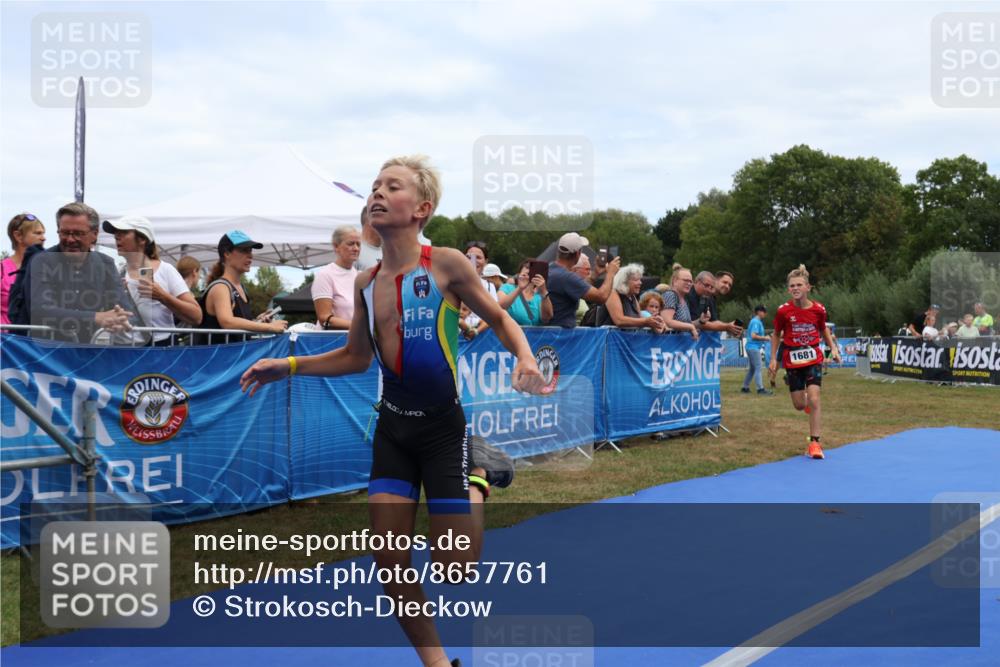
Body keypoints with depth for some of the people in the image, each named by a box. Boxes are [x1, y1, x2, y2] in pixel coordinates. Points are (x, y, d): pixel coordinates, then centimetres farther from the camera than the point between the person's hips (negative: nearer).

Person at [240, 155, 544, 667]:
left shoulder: (446, 264, -13)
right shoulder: (366, 284, 2)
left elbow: (500, 319, 0)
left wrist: (524, 358, -20)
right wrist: (287, 366, 5)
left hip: (443, 428, -4)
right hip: (392, 428, 5)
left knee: (454, 572, -1)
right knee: (390, 566, 0)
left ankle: (480, 477, 28)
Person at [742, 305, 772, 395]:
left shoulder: (758, 321, 16)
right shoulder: (756, 322, -14)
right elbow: (753, 336, -22)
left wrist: (764, 338, 10)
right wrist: (764, 338, -15)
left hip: (752, 348, 10)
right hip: (753, 347, -10)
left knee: (752, 368, 15)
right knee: (759, 367, -11)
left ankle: (745, 388, 19)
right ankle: (760, 389, -13)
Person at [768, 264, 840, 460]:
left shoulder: (818, 309, -8)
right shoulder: (783, 310, -11)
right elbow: (776, 334, 2)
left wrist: (833, 348, 3)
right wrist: (773, 359, -1)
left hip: (813, 359, 0)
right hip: (792, 361, 0)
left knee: (814, 400, -12)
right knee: (799, 405, 4)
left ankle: (814, 442, -4)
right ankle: (807, 402, 44)